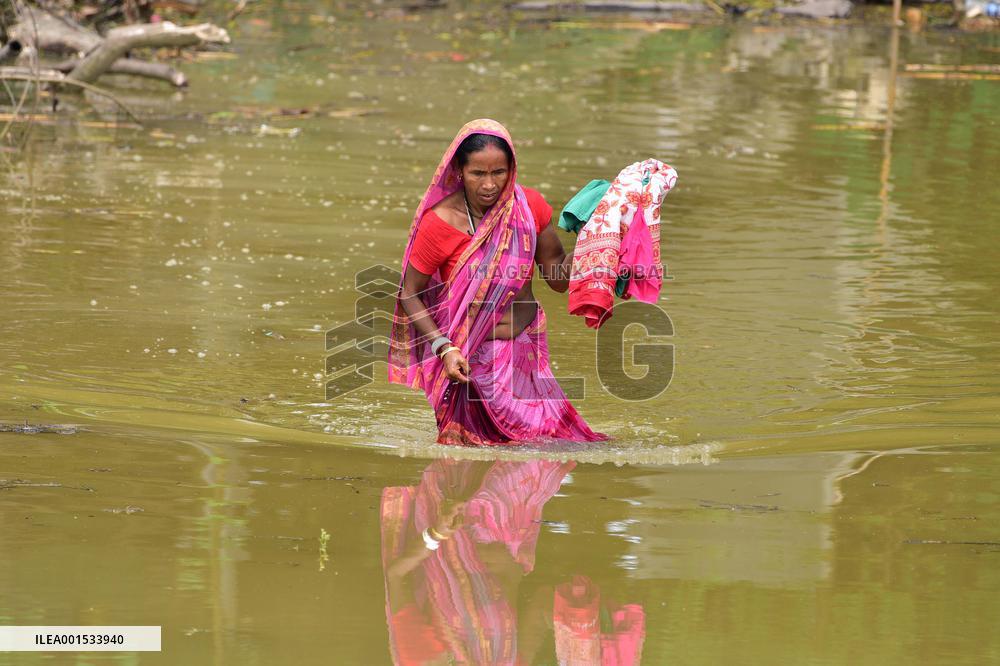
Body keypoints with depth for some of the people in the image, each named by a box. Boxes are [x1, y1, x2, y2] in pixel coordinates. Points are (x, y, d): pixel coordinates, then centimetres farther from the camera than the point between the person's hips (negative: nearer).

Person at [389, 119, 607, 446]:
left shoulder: (529, 207, -4)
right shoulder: (439, 224, -15)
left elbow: (559, 279, 3)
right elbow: (410, 295, -7)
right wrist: (445, 349, -18)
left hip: (527, 345, 4)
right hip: (472, 357, -4)